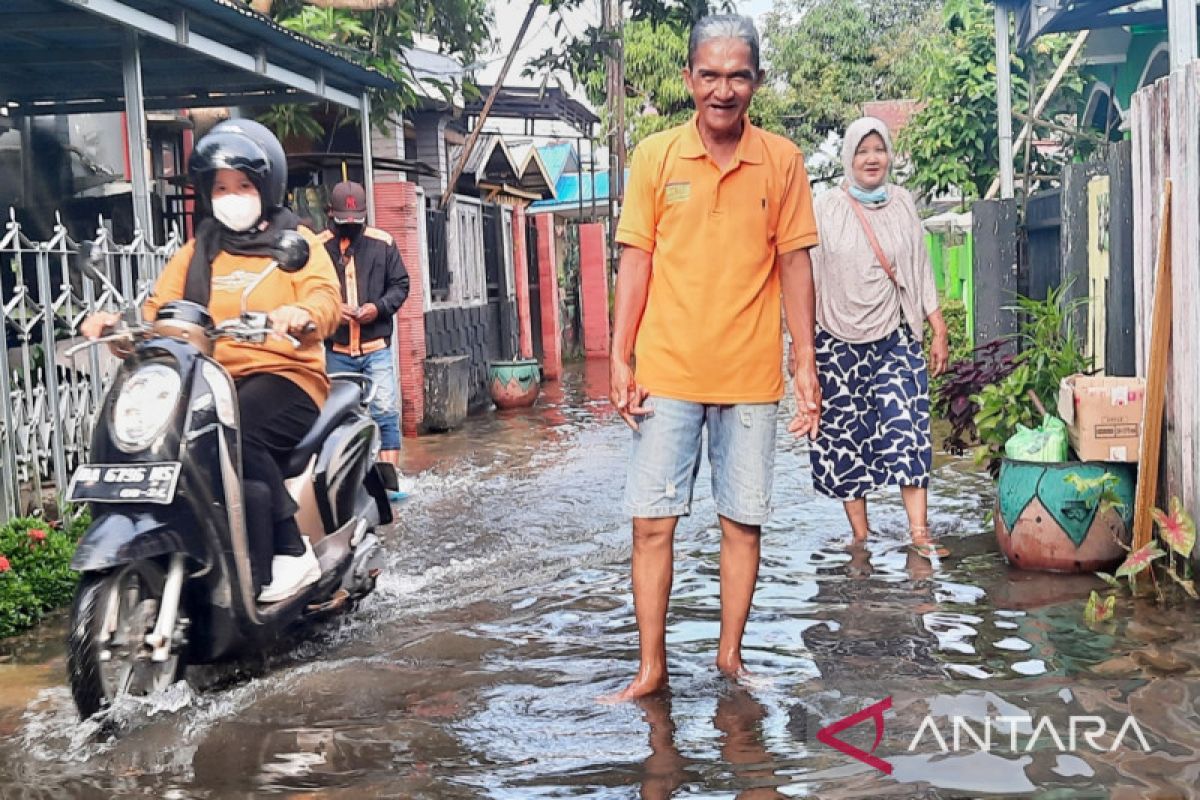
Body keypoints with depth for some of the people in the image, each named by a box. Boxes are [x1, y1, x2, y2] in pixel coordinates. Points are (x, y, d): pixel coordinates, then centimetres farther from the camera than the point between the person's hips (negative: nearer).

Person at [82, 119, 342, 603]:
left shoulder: (297, 243, 9)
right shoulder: (197, 252, 21)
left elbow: (326, 297, -10)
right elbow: (157, 310, 12)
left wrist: (302, 313, -35)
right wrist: (118, 325, -11)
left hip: (284, 375, -4)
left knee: (238, 432, -36)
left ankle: (292, 553, -24)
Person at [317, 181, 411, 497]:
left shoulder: (382, 243, 4)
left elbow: (400, 284, 7)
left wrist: (379, 307, -10)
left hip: (376, 347, 0)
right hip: (336, 350, 0)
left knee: (385, 411, -5)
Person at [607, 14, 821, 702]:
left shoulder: (783, 161, 2)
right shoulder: (655, 156, 2)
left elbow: (795, 265, 4)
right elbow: (636, 260, 3)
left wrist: (808, 364, 0)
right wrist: (620, 359, -3)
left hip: (751, 374, 1)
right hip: (667, 372, 0)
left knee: (745, 521, 8)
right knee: (652, 521, 1)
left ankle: (731, 654, 24)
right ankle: (652, 667, 12)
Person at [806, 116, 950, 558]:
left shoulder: (902, 204, 8)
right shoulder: (826, 207, -1)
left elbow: (921, 272, 12)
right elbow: (808, 276, -2)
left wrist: (939, 331, 9)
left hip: (895, 339, 2)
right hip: (840, 342, -2)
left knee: (906, 427, -8)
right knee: (846, 433, 1)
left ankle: (919, 532, -9)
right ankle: (860, 535, 10)